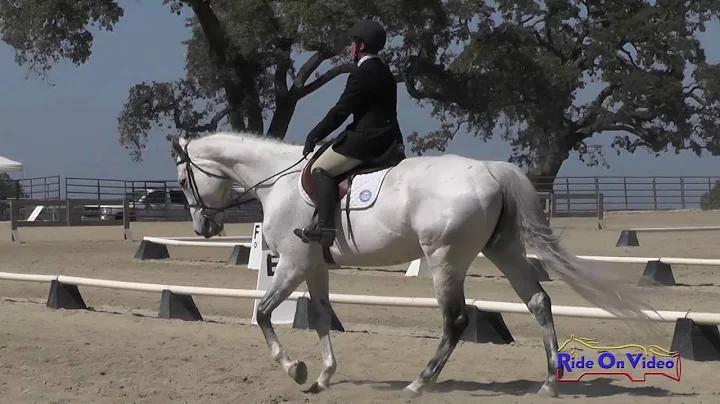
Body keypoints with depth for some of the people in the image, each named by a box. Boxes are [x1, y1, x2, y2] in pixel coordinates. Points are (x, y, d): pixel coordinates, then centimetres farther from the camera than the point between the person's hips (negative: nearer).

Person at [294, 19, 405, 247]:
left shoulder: (362, 74, -15)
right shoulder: (385, 73, 14)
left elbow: (341, 111, -15)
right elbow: (390, 113, 20)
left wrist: (315, 135, -7)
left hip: (365, 138, -10)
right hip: (385, 140, 10)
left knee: (321, 169, -7)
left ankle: (325, 226, -20)